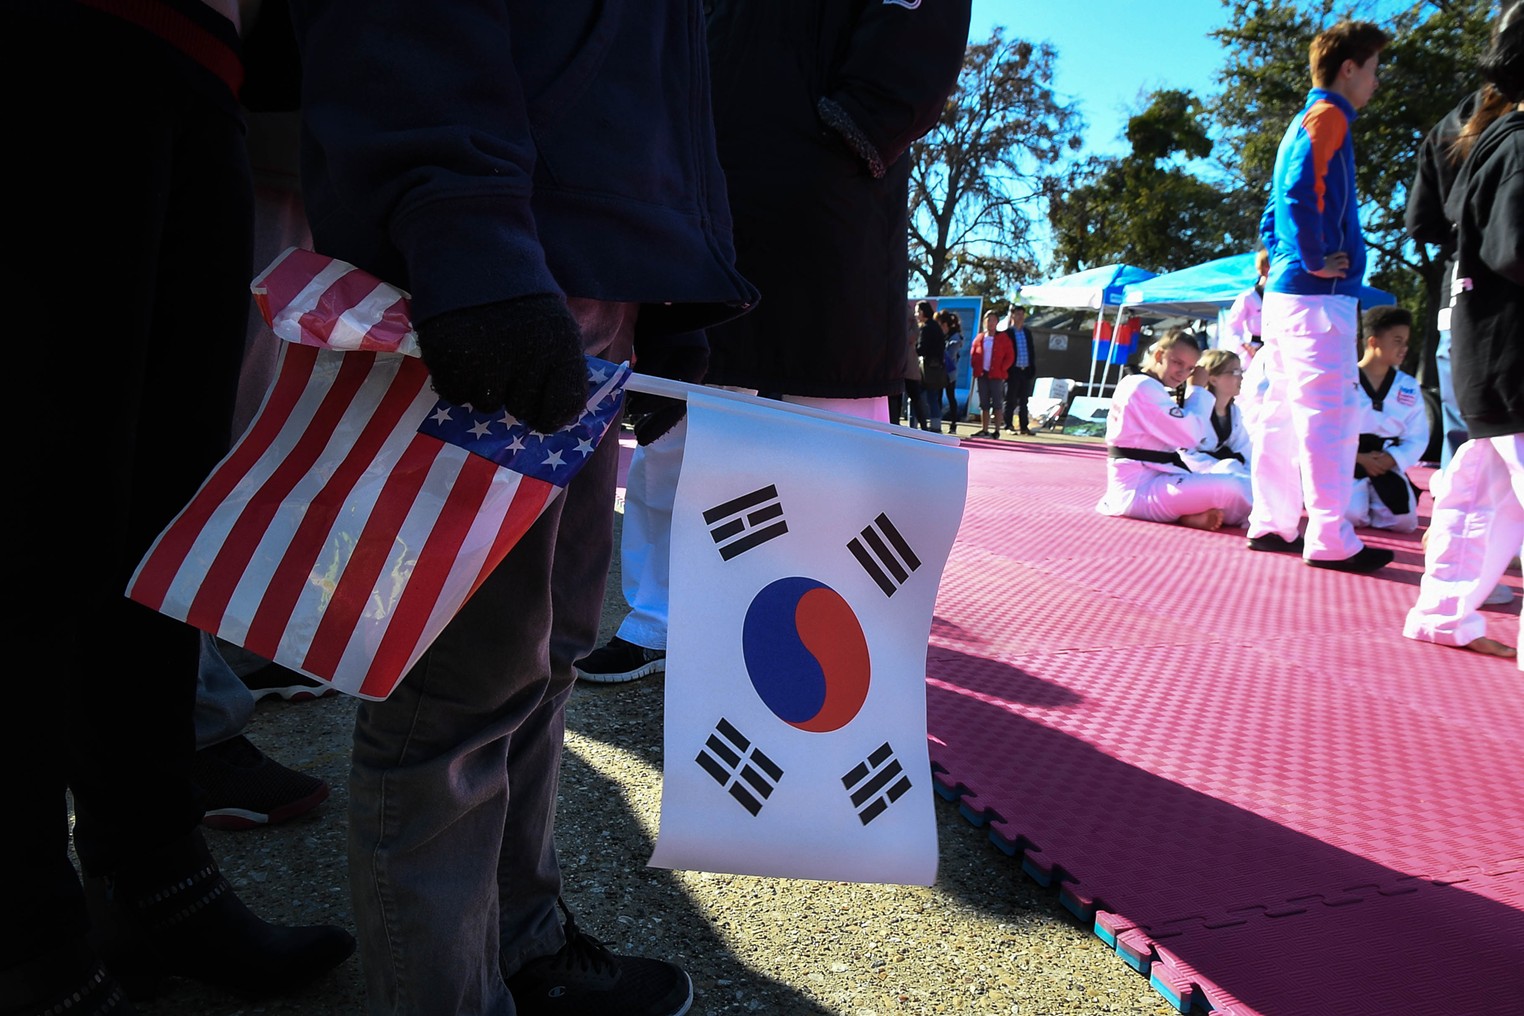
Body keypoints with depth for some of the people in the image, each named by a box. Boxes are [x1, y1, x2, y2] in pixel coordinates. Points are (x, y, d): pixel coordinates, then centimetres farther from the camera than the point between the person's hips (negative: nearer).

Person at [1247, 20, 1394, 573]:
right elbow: (1302, 194, -21)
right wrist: (1316, 261, -16)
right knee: (1328, 414, -9)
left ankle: (1272, 523, 15)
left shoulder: (1303, 122, 23)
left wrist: (1285, 259, 15)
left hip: (1285, 293, 10)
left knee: (1283, 412, 10)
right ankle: (1330, 540, -7)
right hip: (1320, 295, -10)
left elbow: (1272, 215, 24)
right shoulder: (1328, 116, -6)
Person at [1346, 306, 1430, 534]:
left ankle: (1371, 504, 21)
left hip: (1387, 465, 4)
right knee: (1352, 514, -26)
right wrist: (1359, 458, -17)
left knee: (1404, 520, -10)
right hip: (1347, 463, -4)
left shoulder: (1408, 386, 5)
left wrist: (1392, 459, -13)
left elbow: (1417, 438, 6)